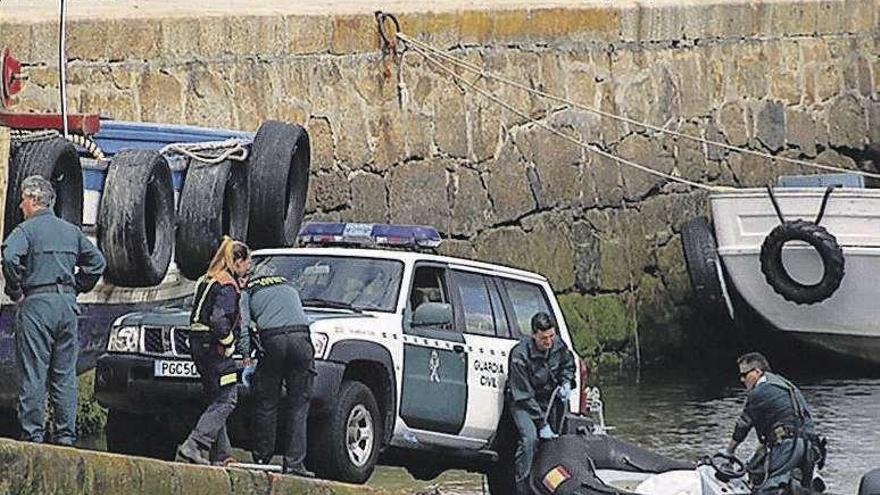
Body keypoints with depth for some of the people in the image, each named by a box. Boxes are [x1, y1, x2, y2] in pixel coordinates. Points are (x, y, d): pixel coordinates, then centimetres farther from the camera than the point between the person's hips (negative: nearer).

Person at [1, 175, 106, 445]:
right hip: (67, 306, 6)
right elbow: (97, 262, 17)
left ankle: (33, 435, -7)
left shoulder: (25, 230, -5)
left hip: (36, 304, -6)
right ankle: (66, 436, 8)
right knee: (65, 376, 9)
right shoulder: (71, 231, 15)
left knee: (32, 375, -4)